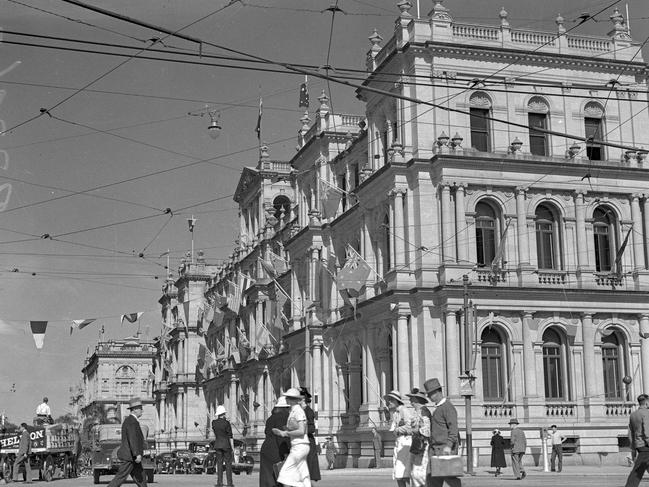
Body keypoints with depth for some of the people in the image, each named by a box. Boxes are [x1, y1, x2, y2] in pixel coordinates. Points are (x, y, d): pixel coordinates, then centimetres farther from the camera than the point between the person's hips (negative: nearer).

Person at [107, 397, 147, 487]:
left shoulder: (130, 420, 16)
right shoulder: (132, 421, -16)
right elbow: (132, 439, -27)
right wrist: (137, 454, -33)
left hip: (132, 456, 10)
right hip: (130, 456, -10)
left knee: (141, 479, 8)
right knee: (120, 477, -6)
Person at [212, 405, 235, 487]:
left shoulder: (214, 422, 0)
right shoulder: (227, 423, -12)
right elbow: (230, 436, -11)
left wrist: (217, 417, 17)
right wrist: (233, 448, -5)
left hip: (218, 445, 3)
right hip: (226, 445, -3)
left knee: (219, 464, 6)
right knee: (228, 464, 2)